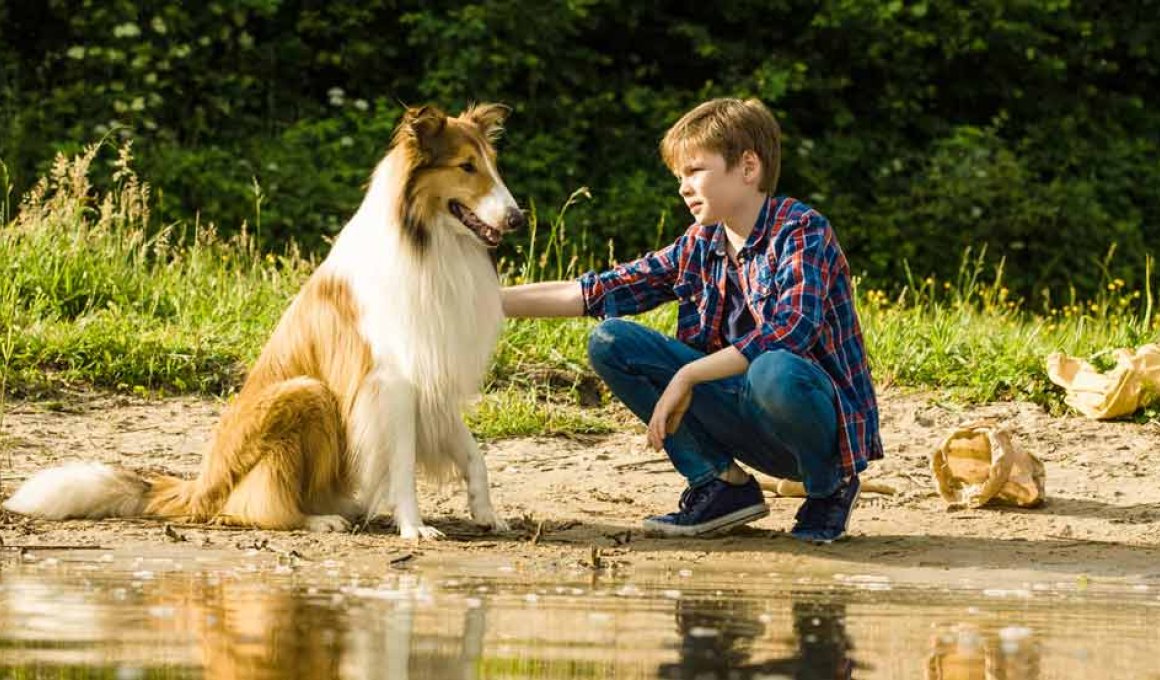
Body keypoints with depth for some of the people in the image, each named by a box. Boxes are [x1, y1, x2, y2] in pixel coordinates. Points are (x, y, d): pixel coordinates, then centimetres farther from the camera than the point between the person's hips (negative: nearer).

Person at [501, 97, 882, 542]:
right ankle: (721, 484, 0)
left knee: (775, 372, -42)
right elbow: (595, 292, 8)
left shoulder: (801, 231, -13)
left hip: (823, 418, -6)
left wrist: (687, 376, -26)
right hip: (744, 416, 6)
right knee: (609, 342, -3)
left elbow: (791, 331, -28)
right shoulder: (699, 247, 7)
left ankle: (830, 487, -7)